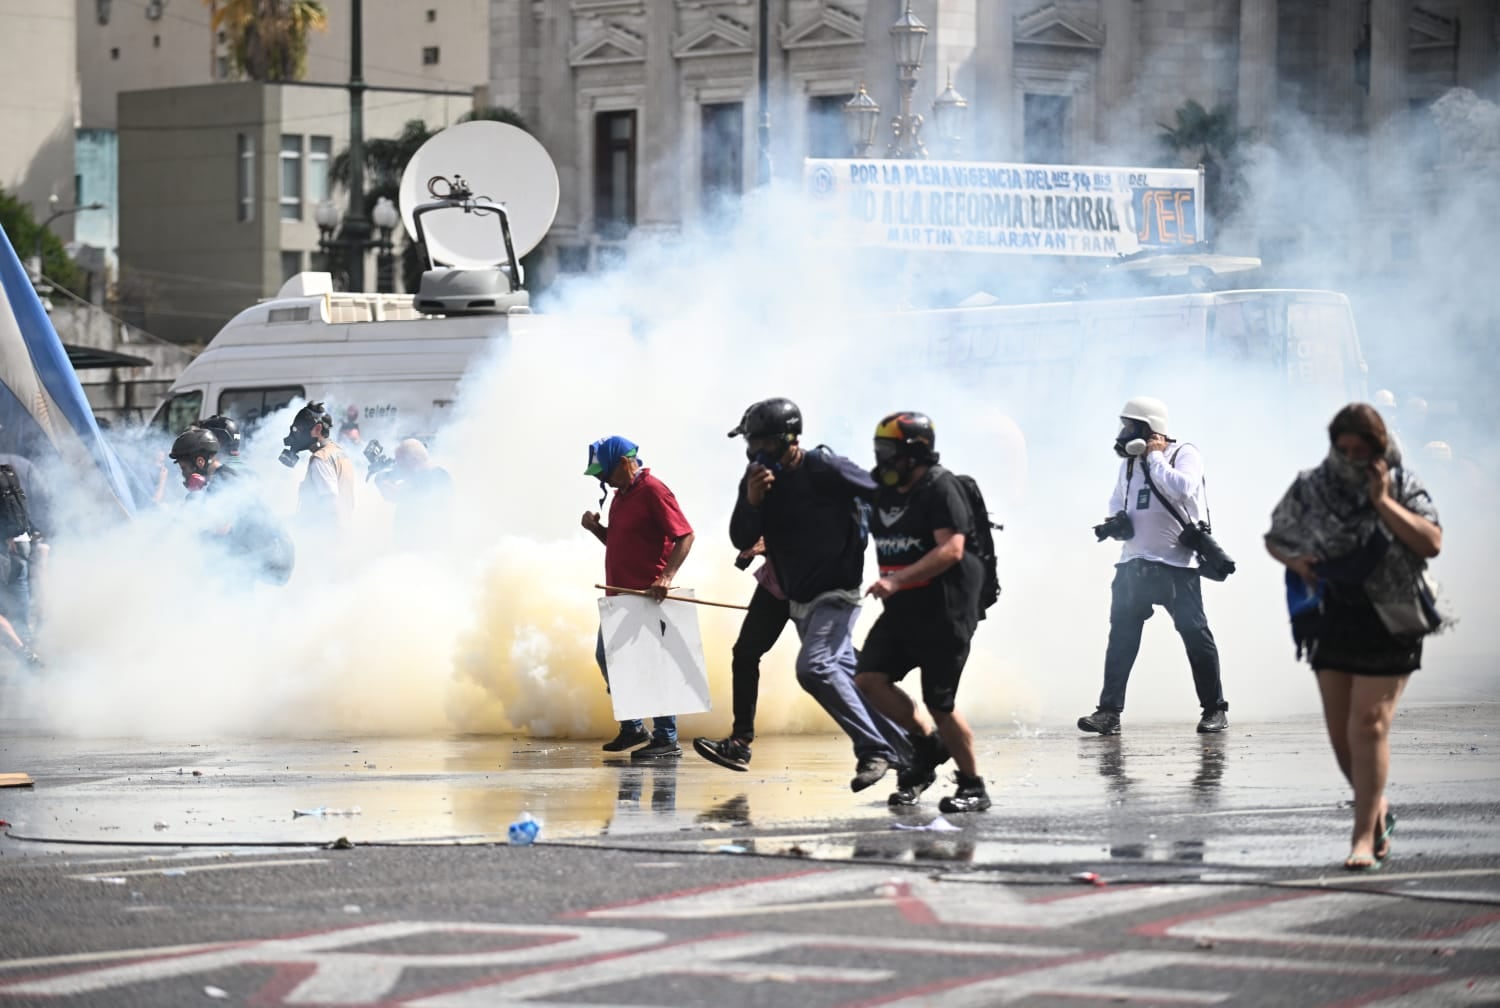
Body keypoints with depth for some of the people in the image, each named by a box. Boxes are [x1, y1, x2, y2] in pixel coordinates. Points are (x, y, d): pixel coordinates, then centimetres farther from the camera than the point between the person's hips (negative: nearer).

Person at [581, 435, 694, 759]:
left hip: (647, 596, -10)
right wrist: (595, 528, 4)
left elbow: (684, 536, -18)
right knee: (607, 658, 13)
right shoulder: (620, 495, 14)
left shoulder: (653, 491, -13)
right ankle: (632, 729, 23)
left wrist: (666, 577, -29)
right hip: (619, 594, 10)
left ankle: (666, 739, -1)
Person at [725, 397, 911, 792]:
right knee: (843, 674, 16)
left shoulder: (825, 469, -18)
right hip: (799, 599, 8)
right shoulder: (757, 478, 1)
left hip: (837, 592, -8)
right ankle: (901, 747, 30)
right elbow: (741, 540, -3)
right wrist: (751, 501, -22)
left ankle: (874, 749, -21)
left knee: (814, 667, -25)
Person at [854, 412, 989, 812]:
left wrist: (897, 581, -29)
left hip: (944, 612, -8)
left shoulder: (940, 489, -13)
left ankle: (973, 787, 11)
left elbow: (951, 550, -23)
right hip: (901, 611, 8)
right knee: (869, 678, -8)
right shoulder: (883, 491, 12)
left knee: (939, 702, -5)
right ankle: (926, 744, 11)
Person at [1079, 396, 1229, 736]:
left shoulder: (1185, 454, -6)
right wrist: (1117, 520, 3)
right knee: (1121, 636, -2)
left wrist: (1155, 457, -14)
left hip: (1177, 564, -5)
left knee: (1195, 634, -2)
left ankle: (1215, 709, 9)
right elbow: (1117, 500, 25)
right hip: (1134, 561, 6)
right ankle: (1109, 711, -1)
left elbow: (1181, 488, -25)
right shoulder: (1130, 462, 13)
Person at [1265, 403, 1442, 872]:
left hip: (1388, 625, -3)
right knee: (1341, 731, 6)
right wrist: (1294, 560, -6)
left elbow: (1431, 543, -14)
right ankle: (1378, 810, 29)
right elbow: (1274, 537, 16)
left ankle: (1364, 834, -6)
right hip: (1332, 620, 3)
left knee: (1369, 725, -10)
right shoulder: (1309, 489, 4)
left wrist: (1383, 502, -17)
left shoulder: (1403, 487, -2)